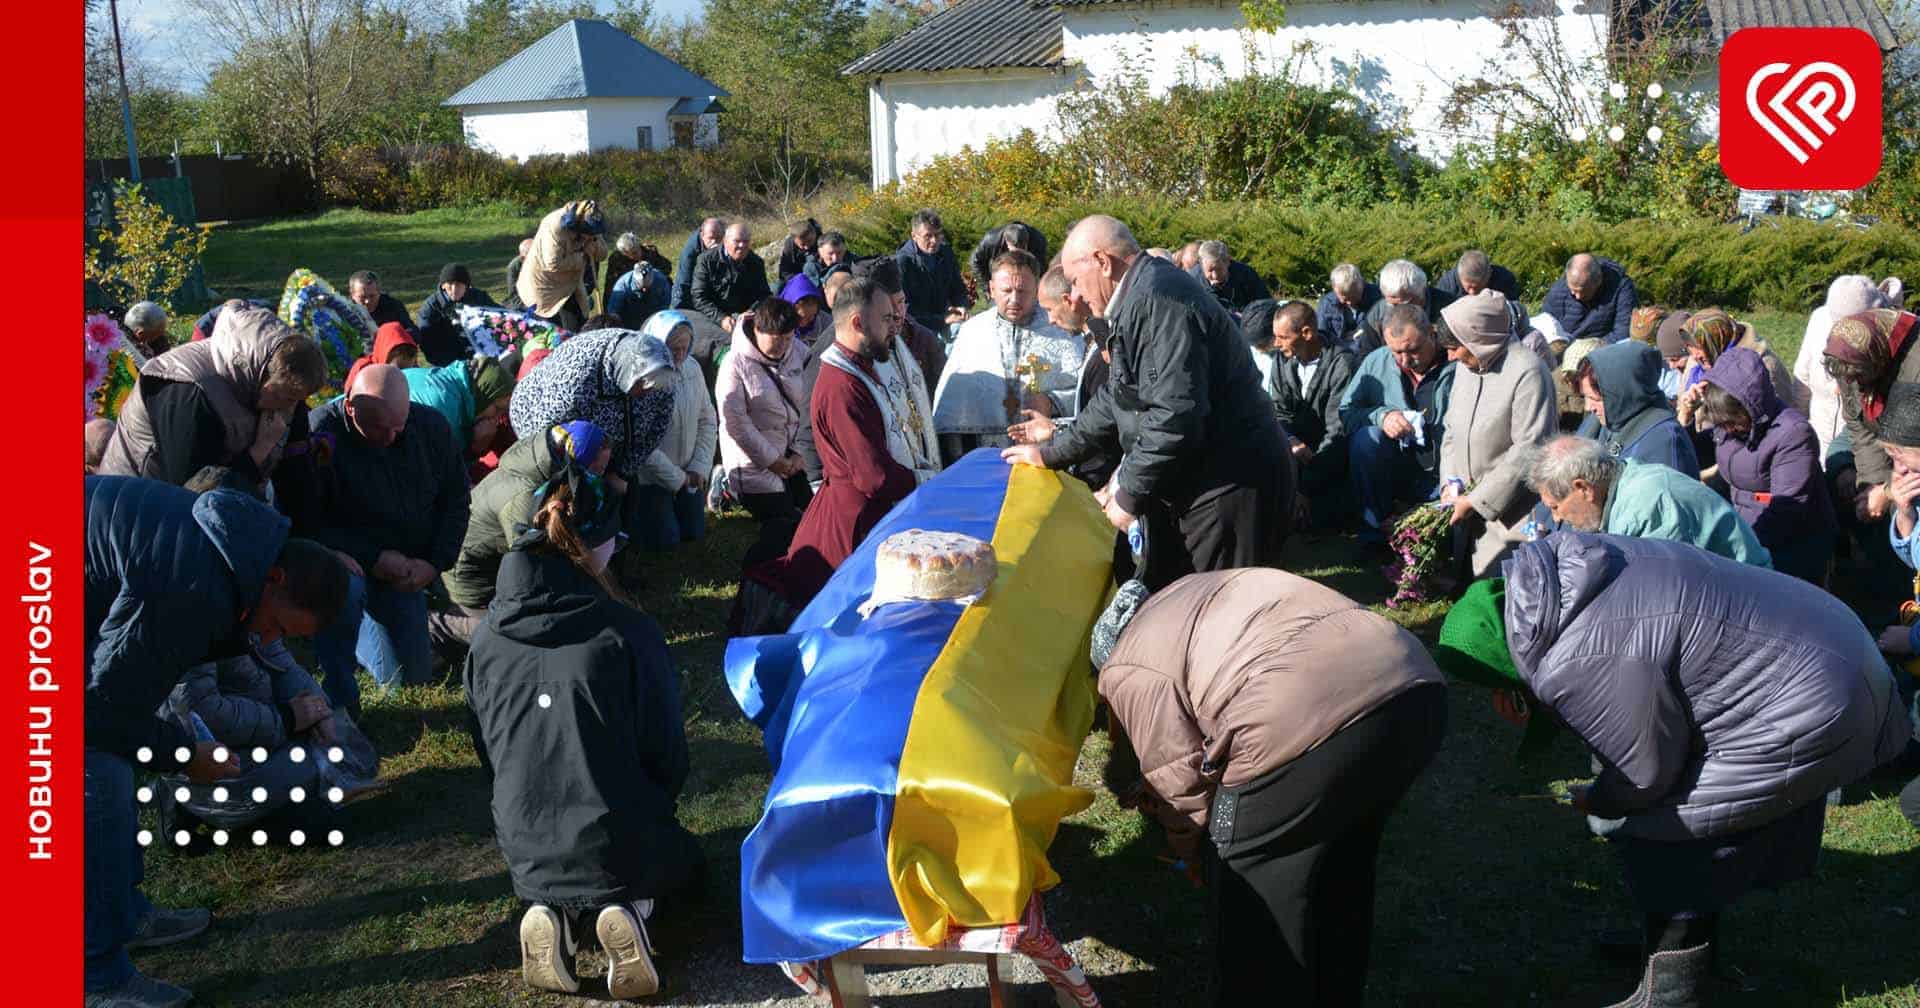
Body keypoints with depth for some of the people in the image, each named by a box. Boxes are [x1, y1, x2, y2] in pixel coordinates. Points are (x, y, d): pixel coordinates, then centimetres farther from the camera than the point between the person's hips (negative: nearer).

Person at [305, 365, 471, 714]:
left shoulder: (431, 427, -8)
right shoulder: (320, 434, -24)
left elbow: (455, 498, 4)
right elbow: (305, 519, -21)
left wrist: (434, 562, -8)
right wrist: (373, 558, -25)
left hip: (406, 569, 5)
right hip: (348, 561, -5)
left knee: (412, 676, 8)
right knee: (343, 588, -42)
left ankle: (348, 624, 37)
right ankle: (338, 699, -21)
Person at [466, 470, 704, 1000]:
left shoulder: (486, 639, -4)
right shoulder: (627, 630, -18)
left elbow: (488, 753, 7)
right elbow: (667, 751, -9)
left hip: (526, 853, 4)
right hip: (619, 845, -4)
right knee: (686, 862, 31)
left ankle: (552, 911, 4)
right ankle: (631, 909, -2)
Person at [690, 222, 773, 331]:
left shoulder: (756, 262, 6)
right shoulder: (706, 260, -6)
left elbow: (763, 295, 6)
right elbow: (698, 297, -11)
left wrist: (751, 312, -17)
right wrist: (721, 318, -24)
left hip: (743, 315, 3)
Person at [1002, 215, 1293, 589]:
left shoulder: (1158, 300, -20)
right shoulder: (1139, 298, 15)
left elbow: (1176, 415, -27)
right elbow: (1116, 400, 25)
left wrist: (1129, 494, -16)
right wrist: (1051, 454, 26)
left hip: (1230, 485, -10)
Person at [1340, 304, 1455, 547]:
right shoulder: (1376, 363, 0)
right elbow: (1345, 412, 0)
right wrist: (1381, 416, -20)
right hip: (1398, 472, 3)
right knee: (1366, 438, -25)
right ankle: (1375, 531, -12)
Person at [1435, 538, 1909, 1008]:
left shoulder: (1578, 665, -29)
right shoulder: (1569, 568, -1)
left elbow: (1645, 773, -17)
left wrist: (1594, 802, 5)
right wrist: (1523, 690, 1)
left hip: (1803, 713, -10)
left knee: (1665, 842, -2)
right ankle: (1669, 935, 39)